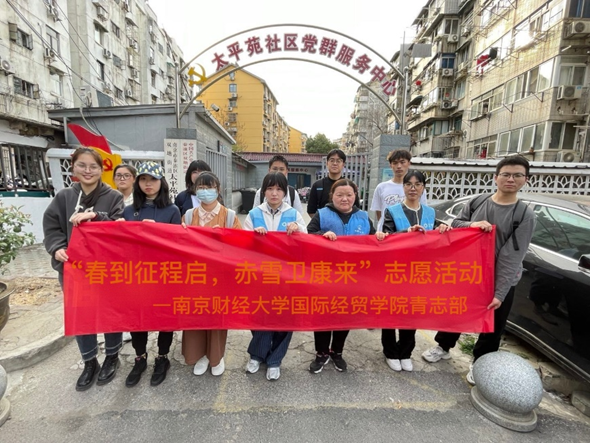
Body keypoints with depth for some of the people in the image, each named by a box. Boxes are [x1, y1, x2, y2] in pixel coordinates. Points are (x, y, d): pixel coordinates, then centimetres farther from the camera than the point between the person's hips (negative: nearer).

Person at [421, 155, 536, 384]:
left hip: (500, 281, -2)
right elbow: (454, 225, 0)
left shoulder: (525, 215, -12)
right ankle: (443, 347, 40)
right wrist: (471, 225, -23)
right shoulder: (476, 203, -3)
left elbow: (512, 257, -17)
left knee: (492, 327, 14)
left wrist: (500, 293, -20)